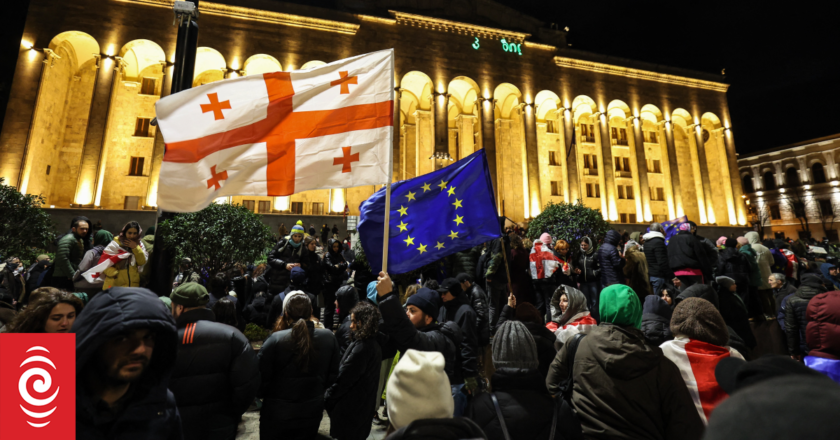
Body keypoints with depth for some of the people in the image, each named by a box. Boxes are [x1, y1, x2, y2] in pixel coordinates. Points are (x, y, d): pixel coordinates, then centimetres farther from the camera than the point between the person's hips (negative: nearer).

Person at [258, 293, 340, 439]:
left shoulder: (275, 339, -21)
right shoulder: (328, 337, -12)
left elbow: (262, 378, -14)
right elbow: (333, 375, -2)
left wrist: (262, 394, 8)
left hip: (277, 413, -2)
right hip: (312, 410, 2)